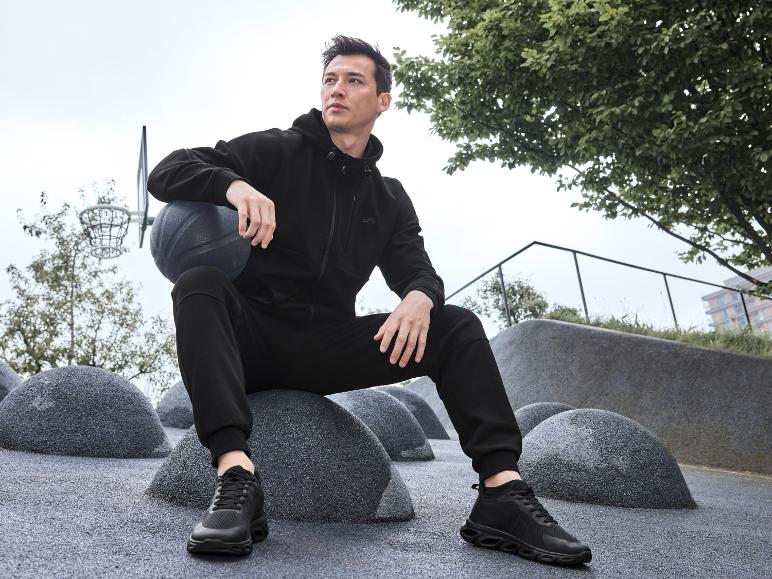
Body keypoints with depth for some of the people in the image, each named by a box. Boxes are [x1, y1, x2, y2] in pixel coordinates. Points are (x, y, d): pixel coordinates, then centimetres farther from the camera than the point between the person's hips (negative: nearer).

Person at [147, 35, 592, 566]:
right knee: (199, 286, -34)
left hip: (327, 348, 3)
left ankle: (503, 493, -24)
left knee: (457, 327, -14)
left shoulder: (390, 198, 14)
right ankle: (236, 476, -45)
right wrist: (234, 184, -29)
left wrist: (421, 297, -22)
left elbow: (416, 270, 4)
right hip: (253, 334, -2)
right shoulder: (277, 152, 3)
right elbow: (167, 173, -6)